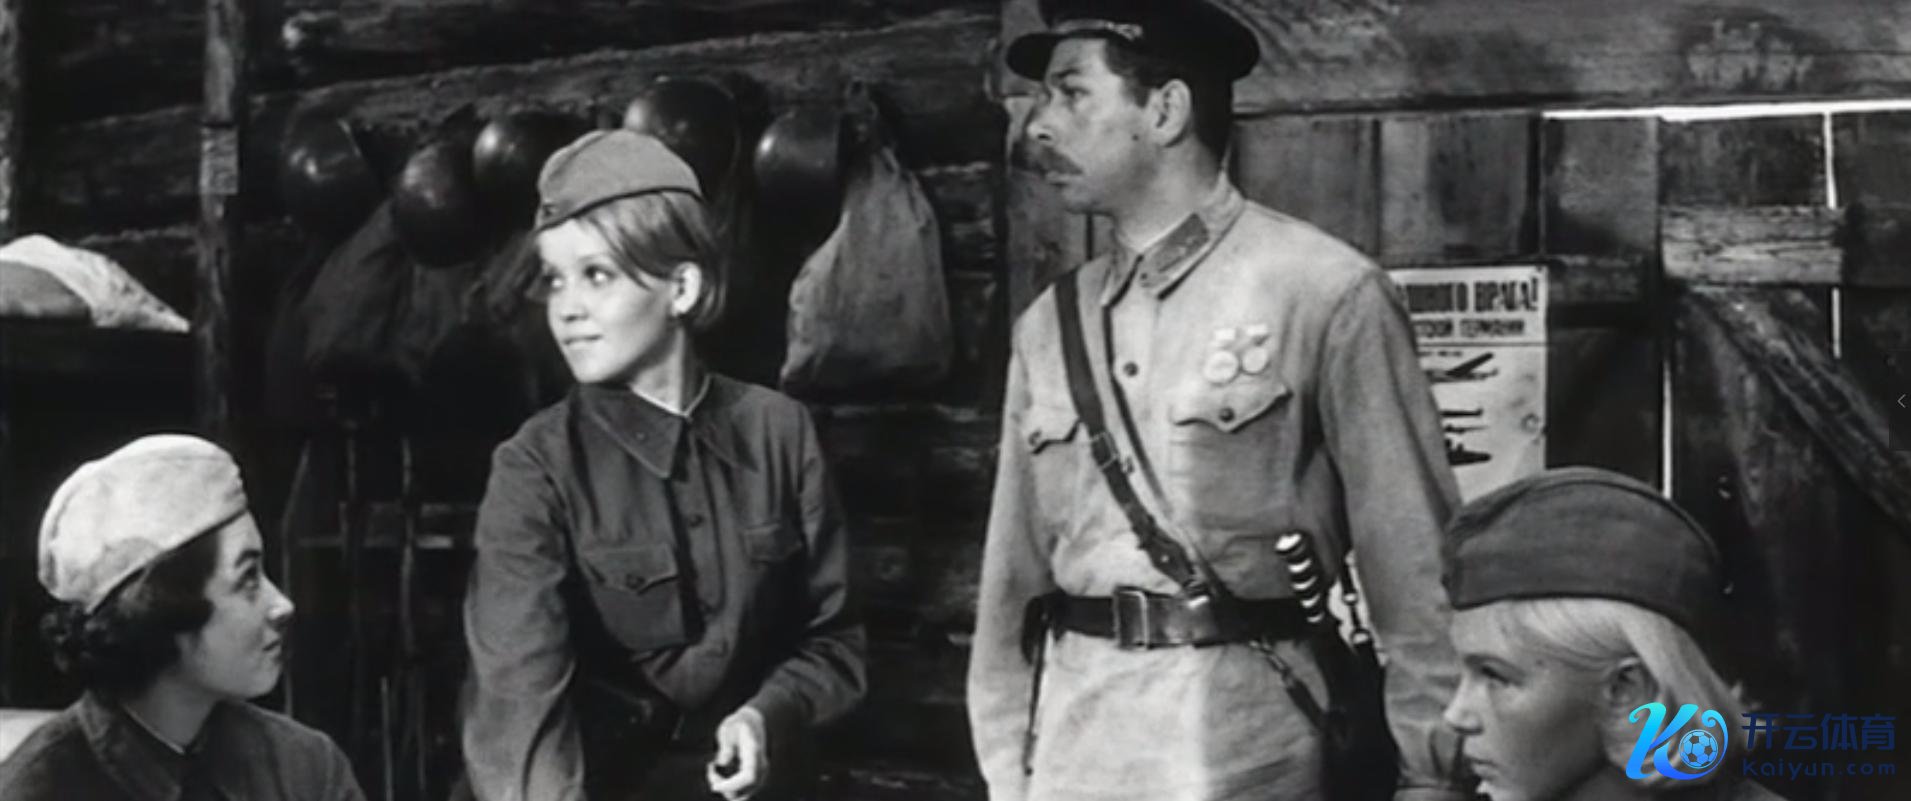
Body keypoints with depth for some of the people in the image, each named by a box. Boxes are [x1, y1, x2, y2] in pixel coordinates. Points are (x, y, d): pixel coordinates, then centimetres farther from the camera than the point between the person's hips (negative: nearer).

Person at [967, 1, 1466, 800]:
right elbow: (1015, 571, 10)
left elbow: (1412, 556, -7)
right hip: (1071, 736, 4)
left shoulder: (1323, 290, -8)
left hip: (1243, 736, -4)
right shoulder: (1049, 325, 7)